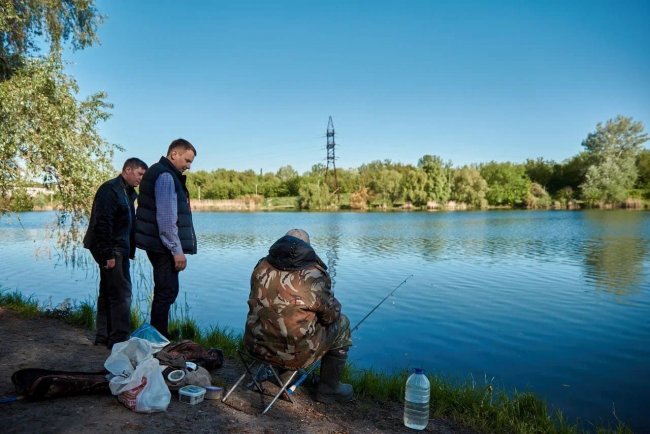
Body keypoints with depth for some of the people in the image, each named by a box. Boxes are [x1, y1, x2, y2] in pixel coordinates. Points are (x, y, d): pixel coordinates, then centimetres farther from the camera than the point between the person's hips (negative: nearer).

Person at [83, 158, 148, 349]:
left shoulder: (127, 192, 17)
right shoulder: (110, 189, -12)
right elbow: (102, 223, -20)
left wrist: (128, 251, 14)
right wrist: (108, 254, -23)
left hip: (117, 250, 10)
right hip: (112, 250, -10)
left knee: (108, 293, 14)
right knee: (121, 293, -9)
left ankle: (103, 336, 23)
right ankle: (119, 339, -3)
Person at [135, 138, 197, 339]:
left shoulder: (163, 173, 18)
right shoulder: (165, 176, -14)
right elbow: (166, 218, -21)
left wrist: (176, 248, 20)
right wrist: (177, 250, -19)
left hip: (160, 247, 10)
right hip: (163, 247, -10)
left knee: (166, 291, 16)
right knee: (167, 292, -5)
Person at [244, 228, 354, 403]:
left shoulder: (262, 266, 2)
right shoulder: (313, 274, -15)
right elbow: (330, 315, -5)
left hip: (256, 347, 6)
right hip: (295, 354, -6)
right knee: (341, 323, 14)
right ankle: (329, 388, 23)